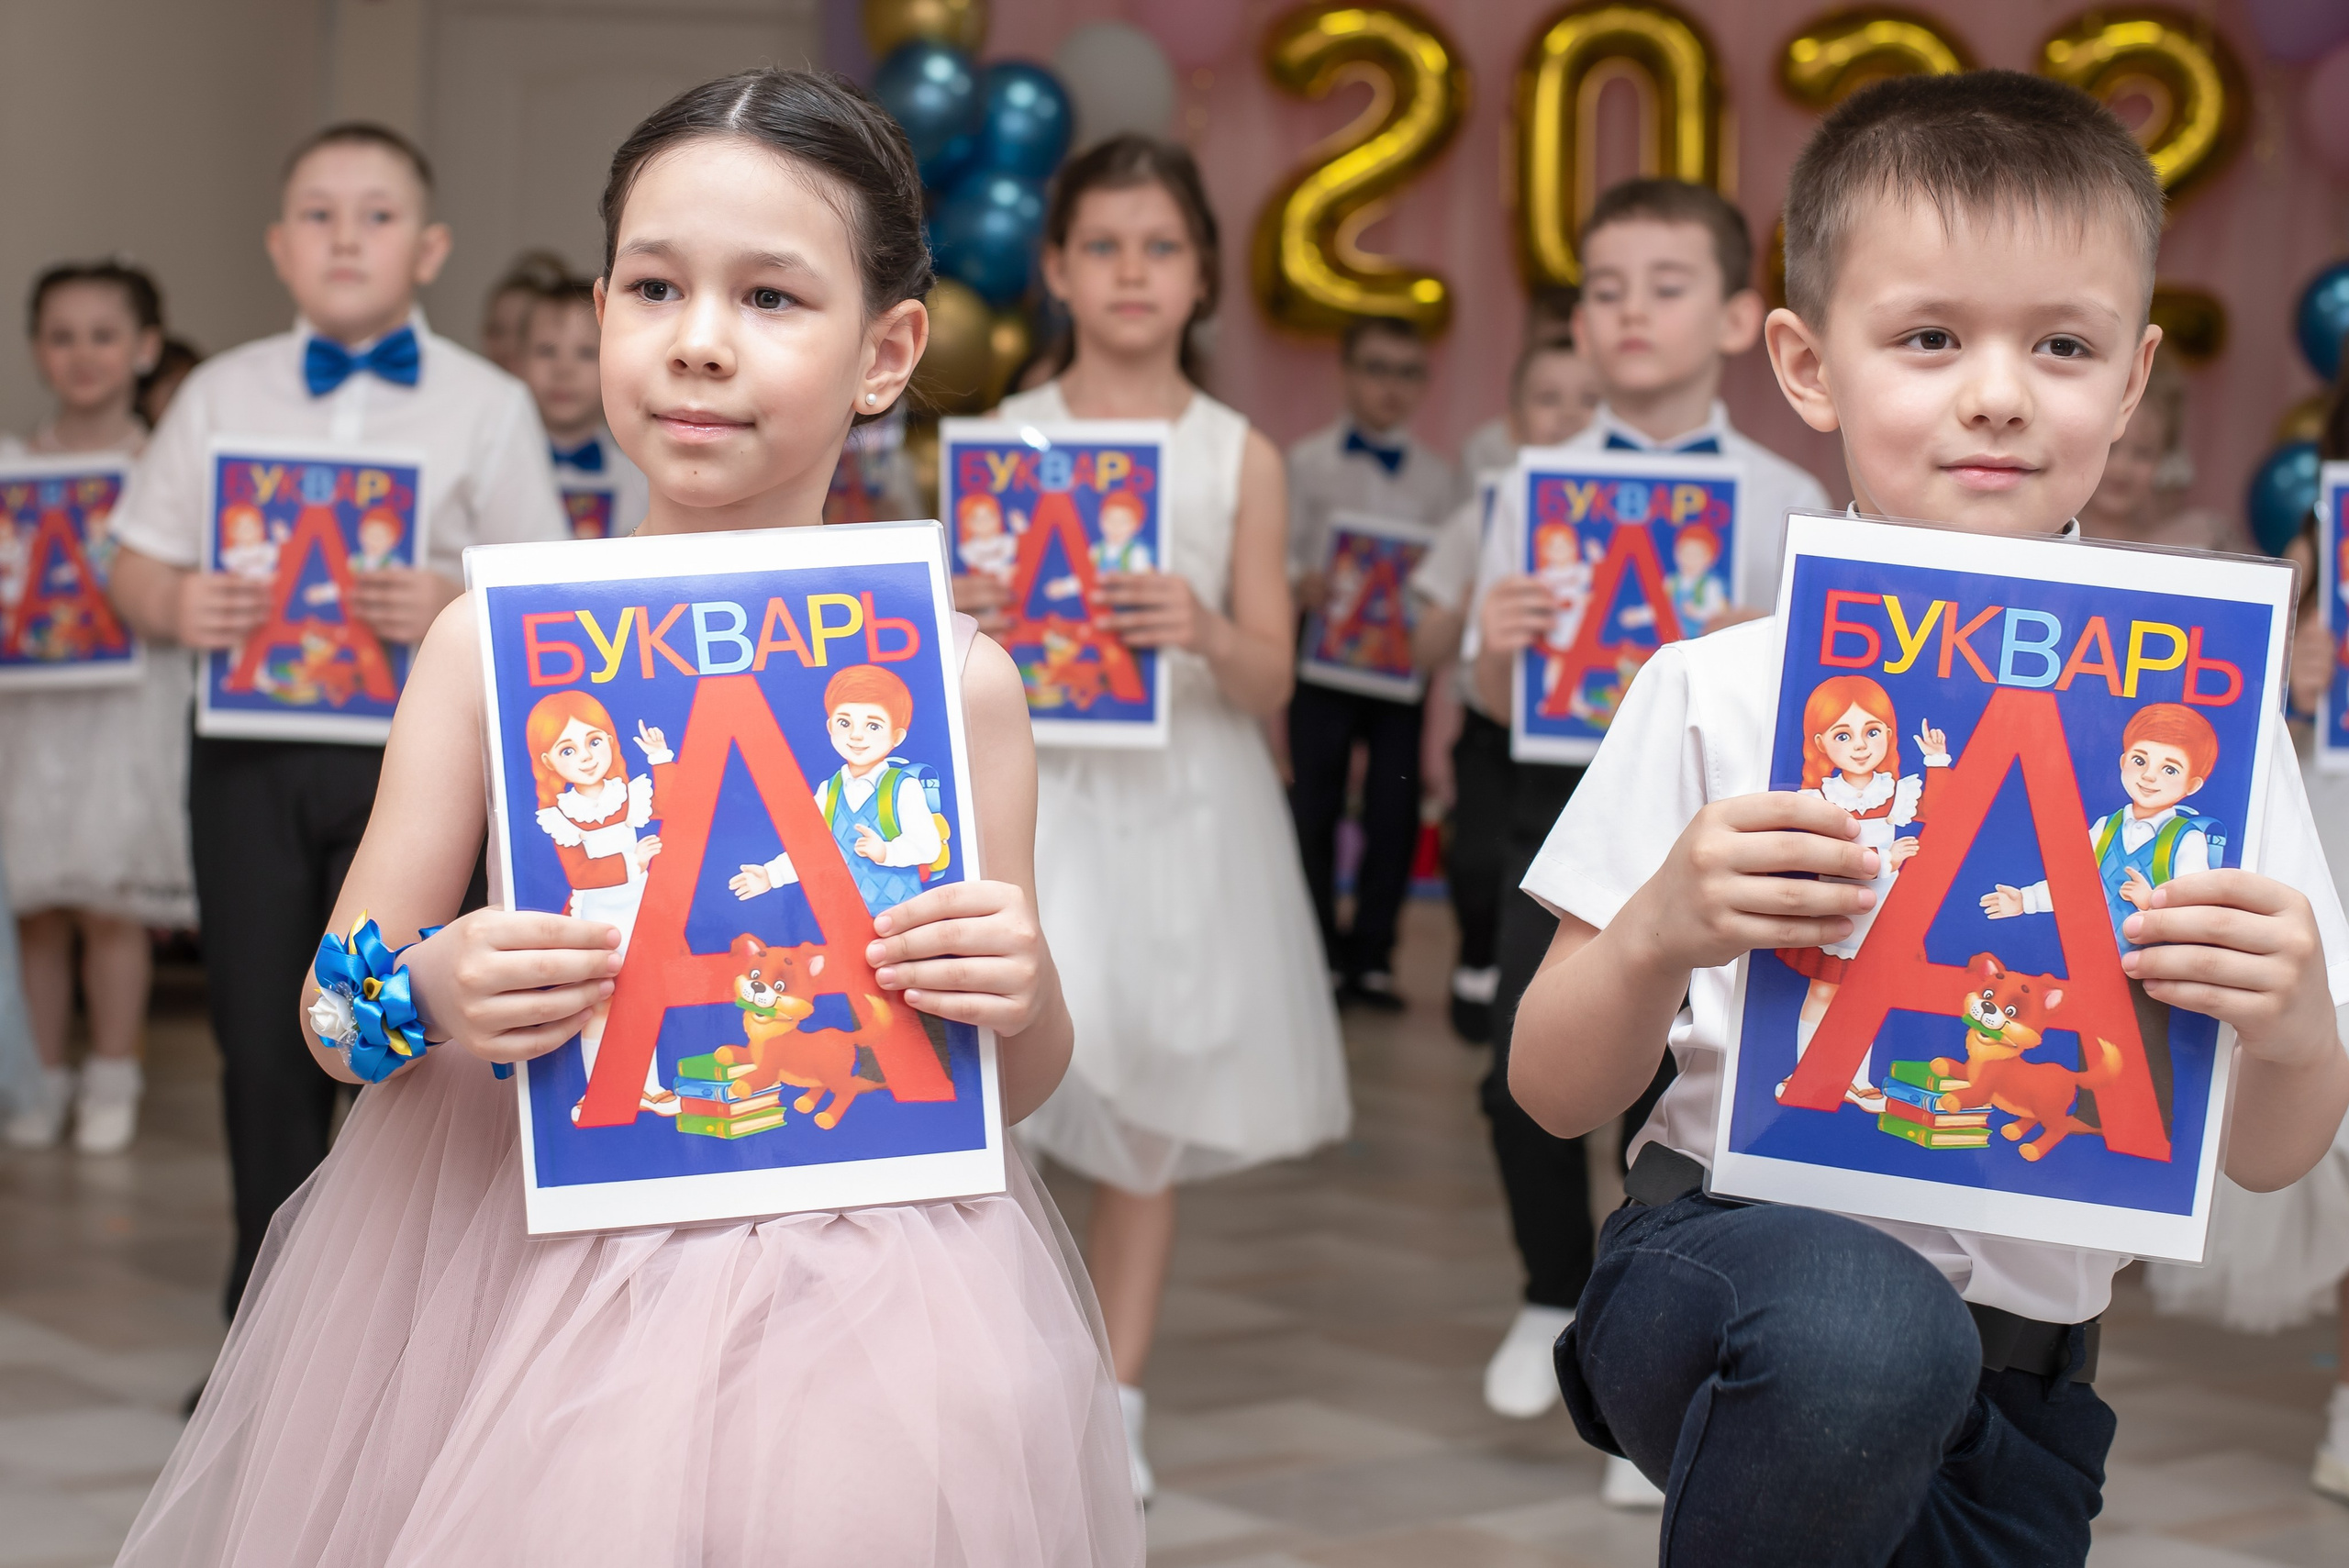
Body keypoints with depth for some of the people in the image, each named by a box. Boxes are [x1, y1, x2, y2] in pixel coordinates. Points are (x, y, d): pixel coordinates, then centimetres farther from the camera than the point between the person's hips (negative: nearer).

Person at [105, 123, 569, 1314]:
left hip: (417, 751, -2)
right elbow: (137, 561, 10)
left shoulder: (486, 407, 2)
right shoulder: (223, 394, 9)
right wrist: (174, 605, -12)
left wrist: (458, 607, -20)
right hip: (251, 745, 2)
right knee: (261, 1041, 7)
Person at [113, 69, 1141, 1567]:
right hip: (531, 1274, 0)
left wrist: (1026, 998, -14)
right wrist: (430, 995, -19)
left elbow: (1014, 1086, 8)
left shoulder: (956, 676, -3)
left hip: (856, 1313, 0)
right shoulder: (497, 639, -3)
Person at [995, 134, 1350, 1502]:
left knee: (1148, 1111, 8)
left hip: (1184, 800, 1)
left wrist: (1206, 635, -19)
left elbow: (1272, 682, 2)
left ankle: (1116, 1401, 21)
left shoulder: (1241, 458, 3)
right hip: (1029, 786, -1)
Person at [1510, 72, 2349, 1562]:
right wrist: (1662, 935, -22)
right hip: (1726, 1254, -3)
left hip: (2028, 1369, 3)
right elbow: (1557, 1095, -1)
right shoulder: (1720, 692, -4)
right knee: (1864, 1327, -35)